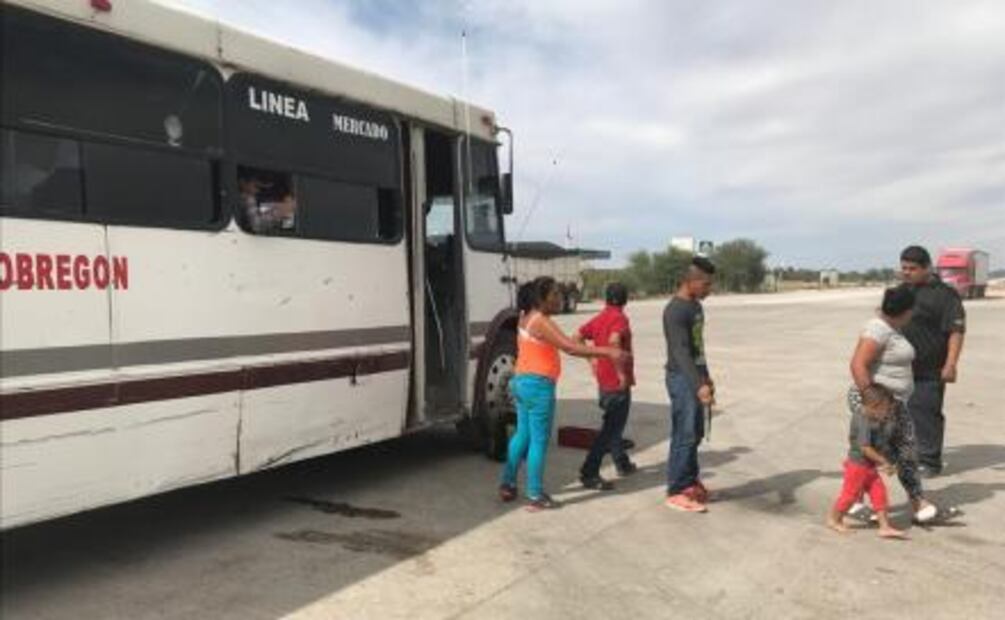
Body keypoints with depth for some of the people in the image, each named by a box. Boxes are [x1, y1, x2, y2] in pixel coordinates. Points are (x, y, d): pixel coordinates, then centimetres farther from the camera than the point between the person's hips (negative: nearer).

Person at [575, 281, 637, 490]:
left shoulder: (598, 319, 8)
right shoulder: (620, 318, -15)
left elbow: (577, 338, 9)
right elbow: (614, 342, -33)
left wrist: (592, 360, 13)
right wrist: (622, 373, -25)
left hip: (604, 381, 8)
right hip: (618, 383, -8)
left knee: (614, 424, 22)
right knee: (611, 428, -5)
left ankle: (622, 463, 37)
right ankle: (589, 473, -8)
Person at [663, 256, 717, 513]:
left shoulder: (695, 306, 11)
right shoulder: (675, 311, -20)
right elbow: (681, 353, -28)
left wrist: (705, 377, 24)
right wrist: (698, 385, -37)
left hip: (694, 378, 9)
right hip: (682, 380, -9)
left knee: (696, 434, 14)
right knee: (684, 435, -5)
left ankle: (689, 481, 27)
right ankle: (676, 492, 4)